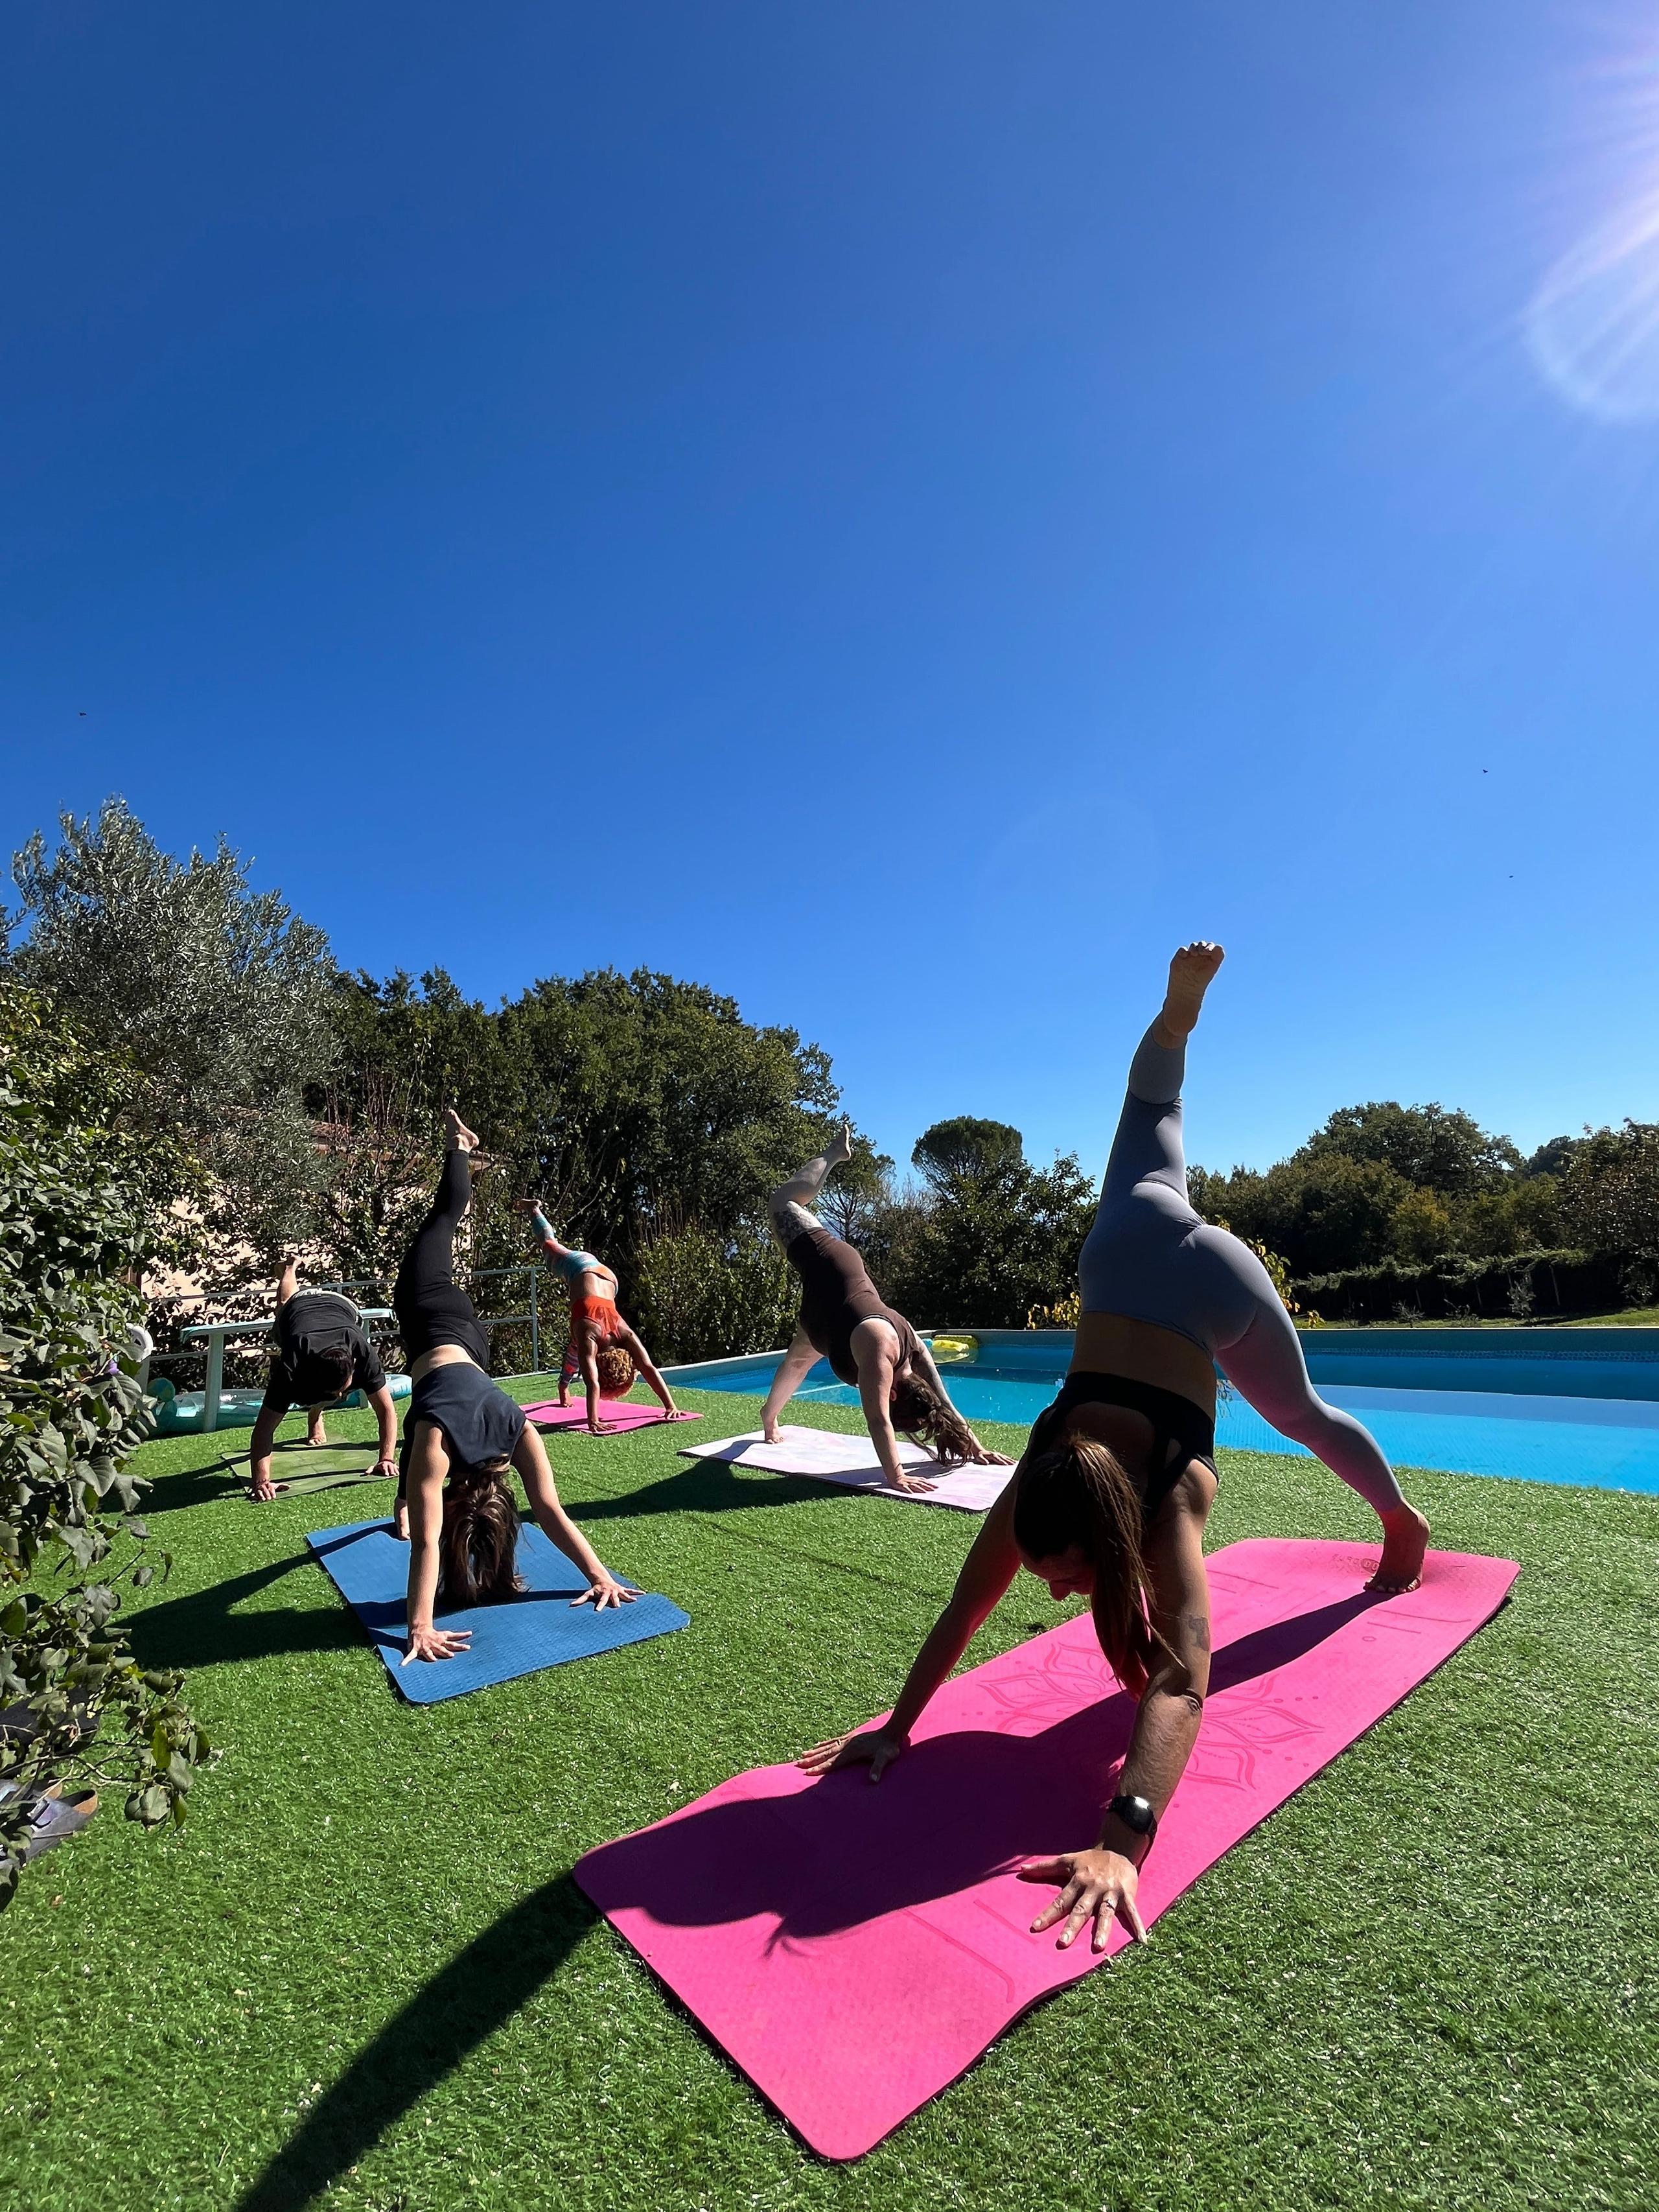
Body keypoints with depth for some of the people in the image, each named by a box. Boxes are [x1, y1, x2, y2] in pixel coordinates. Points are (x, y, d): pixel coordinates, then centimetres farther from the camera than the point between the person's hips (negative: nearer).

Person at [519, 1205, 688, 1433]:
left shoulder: (625, 1335, -33)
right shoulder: (589, 1338, -40)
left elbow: (650, 1370, -36)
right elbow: (592, 1382, -48)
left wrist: (671, 1406, -40)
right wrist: (593, 1421, -55)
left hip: (605, 1276, 2)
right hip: (578, 1270, -2)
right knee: (551, 1245, 26)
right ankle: (534, 1209, 49)